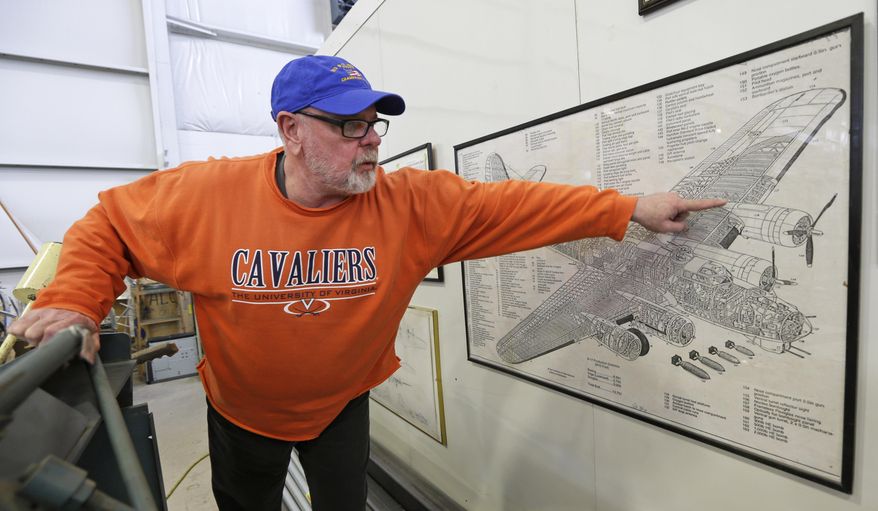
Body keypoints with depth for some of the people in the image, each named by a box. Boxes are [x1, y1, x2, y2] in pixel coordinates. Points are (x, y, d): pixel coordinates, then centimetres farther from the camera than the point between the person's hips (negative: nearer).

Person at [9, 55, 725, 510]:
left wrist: (628, 209, -22)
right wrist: (75, 302, -19)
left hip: (341, 407, 0)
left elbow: (513, 203, -22)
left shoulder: (412, 202, -23)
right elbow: (109, 225, -6)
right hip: (240, 412, 2)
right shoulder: (206, 195, -23)